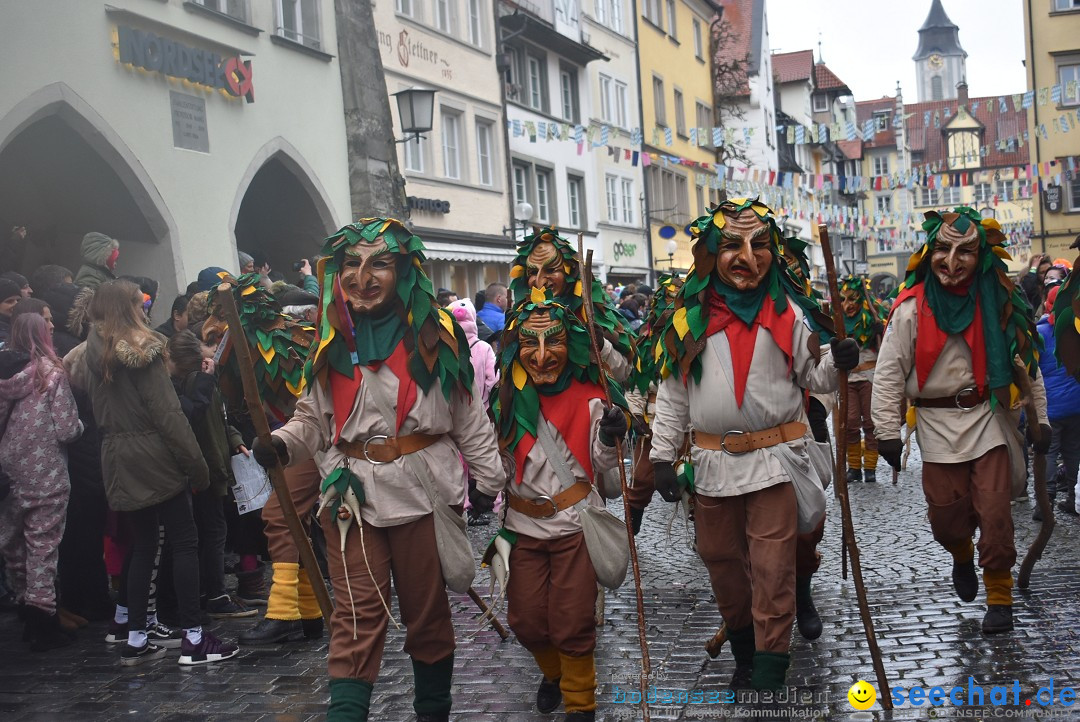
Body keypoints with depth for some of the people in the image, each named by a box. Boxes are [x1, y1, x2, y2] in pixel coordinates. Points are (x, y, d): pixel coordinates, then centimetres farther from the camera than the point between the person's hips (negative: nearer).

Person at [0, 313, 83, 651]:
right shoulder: (52, 374, -12)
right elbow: (67, 431, -13)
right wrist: (78, 425, 8)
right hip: (46, 477, -4)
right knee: (42, 547, 2)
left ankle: (28, 615, 27)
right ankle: (43, 622, 2)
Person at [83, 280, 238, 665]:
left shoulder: (96, 353, 10)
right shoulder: (141, 351, -12)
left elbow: (100, 411, 12)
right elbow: (167, 412, -15)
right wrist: (195, 462, -13)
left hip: (119, 460, 7)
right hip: (155, 457, -7)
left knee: (143, 546, 13)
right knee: (184, 542, -2)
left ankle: (136, 640, 15)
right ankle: (193, 638, -3)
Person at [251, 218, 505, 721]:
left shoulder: (434, 334, -2)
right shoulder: (332, 339, 6)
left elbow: (468, 418, 2)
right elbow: (314, 417, 12)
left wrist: (492, 480, 0)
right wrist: (282, 444, -8)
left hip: (424, 491, -1)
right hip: (352, 495, 2)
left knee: (427, 612, 11)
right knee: (357, 617, -2)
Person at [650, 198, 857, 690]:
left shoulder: (789, 313, 1)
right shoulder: (690, 316, 3)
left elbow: (814, 380, 5)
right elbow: (672, 393, 7)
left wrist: (837, 361, -16)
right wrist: (662, 455, 3)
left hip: (774, 459, -2)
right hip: (711, 462, 2)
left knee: (773, 572, -3)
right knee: (721, 561, 14)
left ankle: (769, 676, 5)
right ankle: (743, 652, 35)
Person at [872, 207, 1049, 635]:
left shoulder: (998, 303, 0)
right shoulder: (912, 307, -7)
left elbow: (1026, 361, 9)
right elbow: (889, 372, -6)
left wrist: (1039, 418, 8)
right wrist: (887, 433, -9)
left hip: (988, 419, 1)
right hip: (938, 425, -1)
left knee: (995, 515, -3)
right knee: (947, 516, 3)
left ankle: (999, 597, 15)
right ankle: (962, 557, 38)